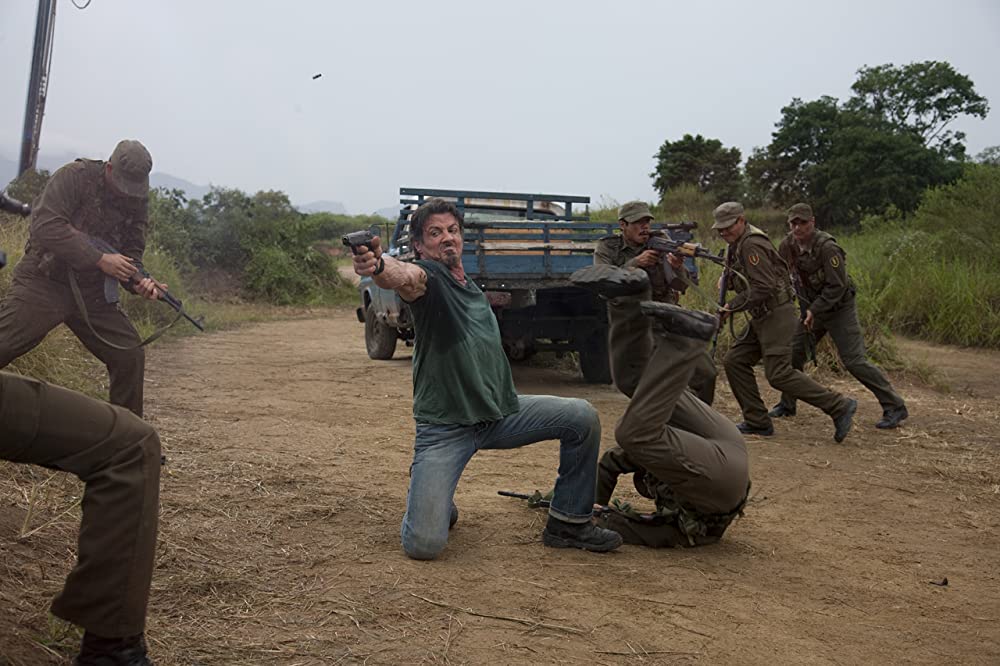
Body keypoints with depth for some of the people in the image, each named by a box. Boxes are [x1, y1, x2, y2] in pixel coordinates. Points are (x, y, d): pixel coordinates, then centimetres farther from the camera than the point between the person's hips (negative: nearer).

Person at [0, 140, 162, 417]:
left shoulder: (138, 199, 5)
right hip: (44, 283, -5)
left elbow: (133, 251, 6)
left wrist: (140, 282, -16)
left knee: (130, 358, 1)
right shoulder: (74, 177, -12)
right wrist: (100, 259, -25)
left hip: (93, 294, 5)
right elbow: (44, 227, -22)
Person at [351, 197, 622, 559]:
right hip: (445, 427, -7)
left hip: (500, 412, 7)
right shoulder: (427, 276, -11)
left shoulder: (472, 288, 14)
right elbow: (405, 277, -37)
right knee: (423, 544, -17)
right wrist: (378, 267, -59)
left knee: (582, 417, -7)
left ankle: (568, 522, 9)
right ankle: (438, 505, 21)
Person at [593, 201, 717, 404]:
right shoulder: (607, 248, -4)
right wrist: (634, 263, -29)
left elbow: (680, 285, -10)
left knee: (705, 372, -11)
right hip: (627, 324, 0)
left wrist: (677, 268, -33)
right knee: (627, 380, 8)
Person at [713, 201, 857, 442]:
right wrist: (727, 277, 6)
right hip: (761, 317, 10)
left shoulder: (751, 244, -17)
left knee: (779, 374, -13)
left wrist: (732, 306, -17)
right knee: (735, 362, 7)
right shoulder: (738, 245, 15)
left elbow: (763, 288, -23)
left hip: (777, 315, -10)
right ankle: (757, 422, 12)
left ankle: (839, 406, -5)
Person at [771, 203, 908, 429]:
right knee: (792, 352, 3)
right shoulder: (788, 245, -5)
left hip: (839, 308, -6)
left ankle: (895, 407, -2)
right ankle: (787, 405, 19)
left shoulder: (828, 248, -25)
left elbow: (837, 287, -24)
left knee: (854, 360, -11)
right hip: (812, 308, 7)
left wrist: (814, 310, -25)